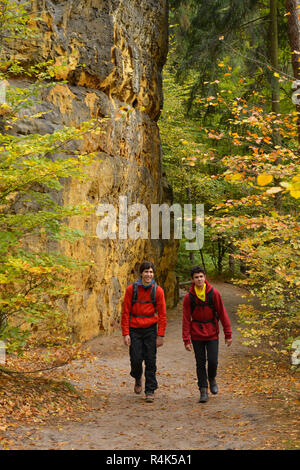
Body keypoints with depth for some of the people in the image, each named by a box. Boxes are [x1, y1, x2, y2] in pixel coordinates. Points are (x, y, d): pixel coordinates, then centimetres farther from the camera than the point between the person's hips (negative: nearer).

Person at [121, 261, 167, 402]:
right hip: (134, 329, 0)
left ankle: (150, 391, 11)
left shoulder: (158, 291, -4)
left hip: (150, 329, 0)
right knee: (136, 359, -1)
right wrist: (125, 333, -8)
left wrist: (160, 336, -6)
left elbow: (162, 314, -1)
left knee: (150, 361, 0)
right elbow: (125, 312, -3)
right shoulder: (131, 289, -6)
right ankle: (138, 378, 32)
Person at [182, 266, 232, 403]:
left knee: (213, 361, -5)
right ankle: (203, 390, 14)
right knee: (200, 363, 3)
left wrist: (228, 334, -2)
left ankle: (212, 379, 27)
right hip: (197, 335, 0)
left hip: (212, 334, 0)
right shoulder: (189, 297, -6)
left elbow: (222, 314, -2)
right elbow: (186, 319, -3)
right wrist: (186, 340, -7)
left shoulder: (213, 293, -6)